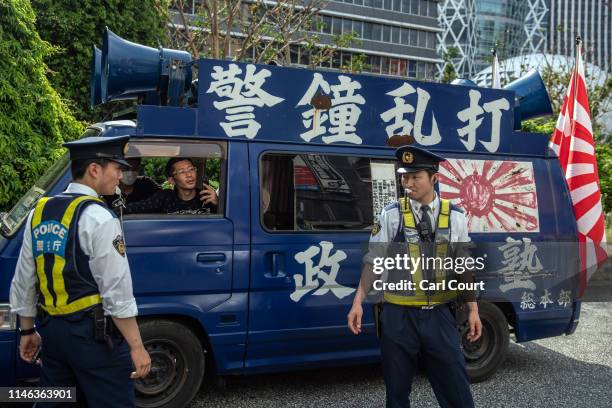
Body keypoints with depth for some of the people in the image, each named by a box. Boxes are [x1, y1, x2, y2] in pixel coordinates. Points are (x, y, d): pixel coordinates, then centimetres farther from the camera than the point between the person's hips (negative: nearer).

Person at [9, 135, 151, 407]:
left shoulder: (39, 212, 7)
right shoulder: (97, 217, -15)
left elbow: (23, 282, 13)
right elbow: (117, 291, -18)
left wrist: (27, 331, 23)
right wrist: (136, 346, -14)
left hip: (51, 330, 8)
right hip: (93, 334, -7)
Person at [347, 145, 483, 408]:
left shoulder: (454, 216, 2)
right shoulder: (391, 215, -3)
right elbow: (373, 263, -3)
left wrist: (473, 310, 4)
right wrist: (357, 303, -10)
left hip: (439, 316, 1)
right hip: (399, 316, -1)